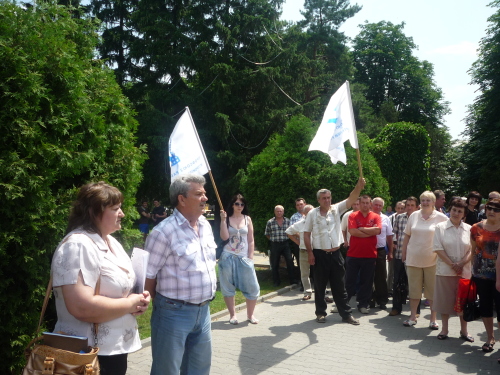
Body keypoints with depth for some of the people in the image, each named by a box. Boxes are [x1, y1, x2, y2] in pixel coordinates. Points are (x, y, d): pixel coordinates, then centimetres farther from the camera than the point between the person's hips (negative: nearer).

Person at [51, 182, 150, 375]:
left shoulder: (110, 241, 9)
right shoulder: (78, 246, -22)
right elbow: (83, 307, -31)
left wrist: (139, 298, 0)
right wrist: (131, 303, -18)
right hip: (91, 354, -9)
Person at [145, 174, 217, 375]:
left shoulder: (205, 225, 5)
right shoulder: (164, 231, -19)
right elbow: (148, 275, -13)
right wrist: (163, 303, -1)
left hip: (203, 310, 7)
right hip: (174, 312, -7)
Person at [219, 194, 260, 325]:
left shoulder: (247, 219, 6)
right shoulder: (227, 219, 2)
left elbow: (251, 240, 5)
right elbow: (224, 237, -11)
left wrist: (250, 257, -1)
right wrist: (223, 220, -15)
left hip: (244, 257, 1)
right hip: (228, 257, -1)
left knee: (252, 287, -2)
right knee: (228, 287, 5)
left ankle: (250, 314, 16)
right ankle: (232, 314, 20)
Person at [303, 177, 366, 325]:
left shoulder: (336, 209, 4)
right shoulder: (312, 214, -2)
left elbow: (351, 199, -10)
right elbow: (306, 234, -1)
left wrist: (359, 186, -29)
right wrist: (310, 253, -8)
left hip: (335, 254, 2)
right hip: (320, 254, -2)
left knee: (339, 286, 9)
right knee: (320, 286, 8)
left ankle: (346, 314, 17)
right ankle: (320, 313, 21)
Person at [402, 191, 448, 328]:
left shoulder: (441, 218, -4)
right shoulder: (414, 216, 5)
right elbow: (407, 236, 10)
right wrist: (404, 253, 10)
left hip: (432, 260, -2)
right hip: (413, 259, 3)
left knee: (433, 290, 6)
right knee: (414, 289, 10)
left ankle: (433, 319, 18)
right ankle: (413, 317, 21)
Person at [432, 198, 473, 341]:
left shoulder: (469, 229, 4)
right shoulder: (440, 227, -1)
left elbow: (472, 249, 2)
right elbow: (438, 249, -6)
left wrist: (461, 264, -12)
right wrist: (451, 264, -12)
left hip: (464, 270, 2)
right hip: (445, 270, -1)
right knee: (444, 300, 5)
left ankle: (464, 331, 21)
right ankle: (444, 329, 18)